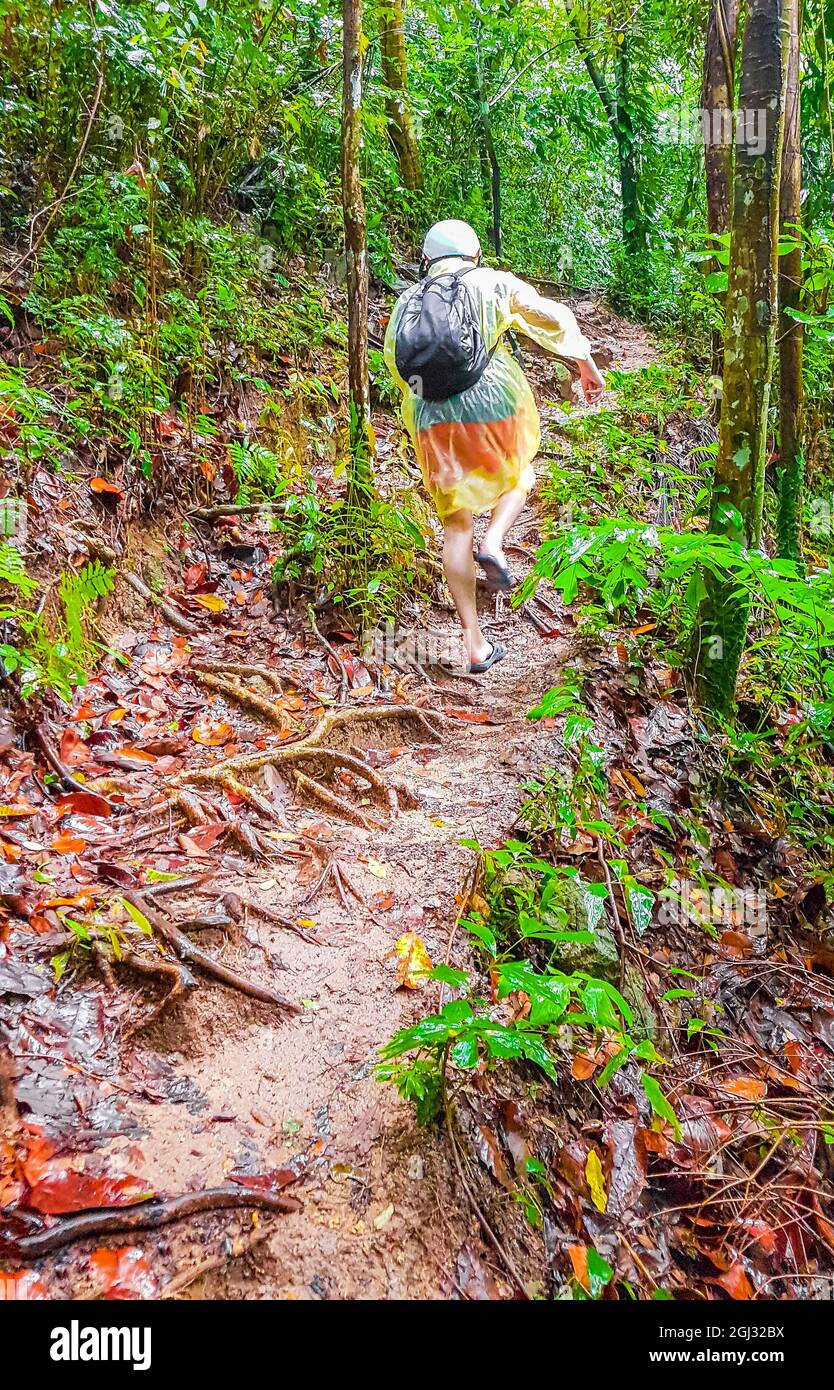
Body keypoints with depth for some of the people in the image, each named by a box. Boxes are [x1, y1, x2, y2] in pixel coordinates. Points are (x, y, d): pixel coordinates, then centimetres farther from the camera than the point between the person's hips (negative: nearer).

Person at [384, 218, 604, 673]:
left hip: (432, 424, 2)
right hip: (492, 410, -2)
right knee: (518, 477, 30)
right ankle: (494, 542, 0)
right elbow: (553, 316, 8)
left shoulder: (406, 303, 14)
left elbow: (395, 366, 20)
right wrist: (585, 362, 21)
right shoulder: (493, 284, 6)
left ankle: (474, 641, 10)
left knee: (456, 527, 10)